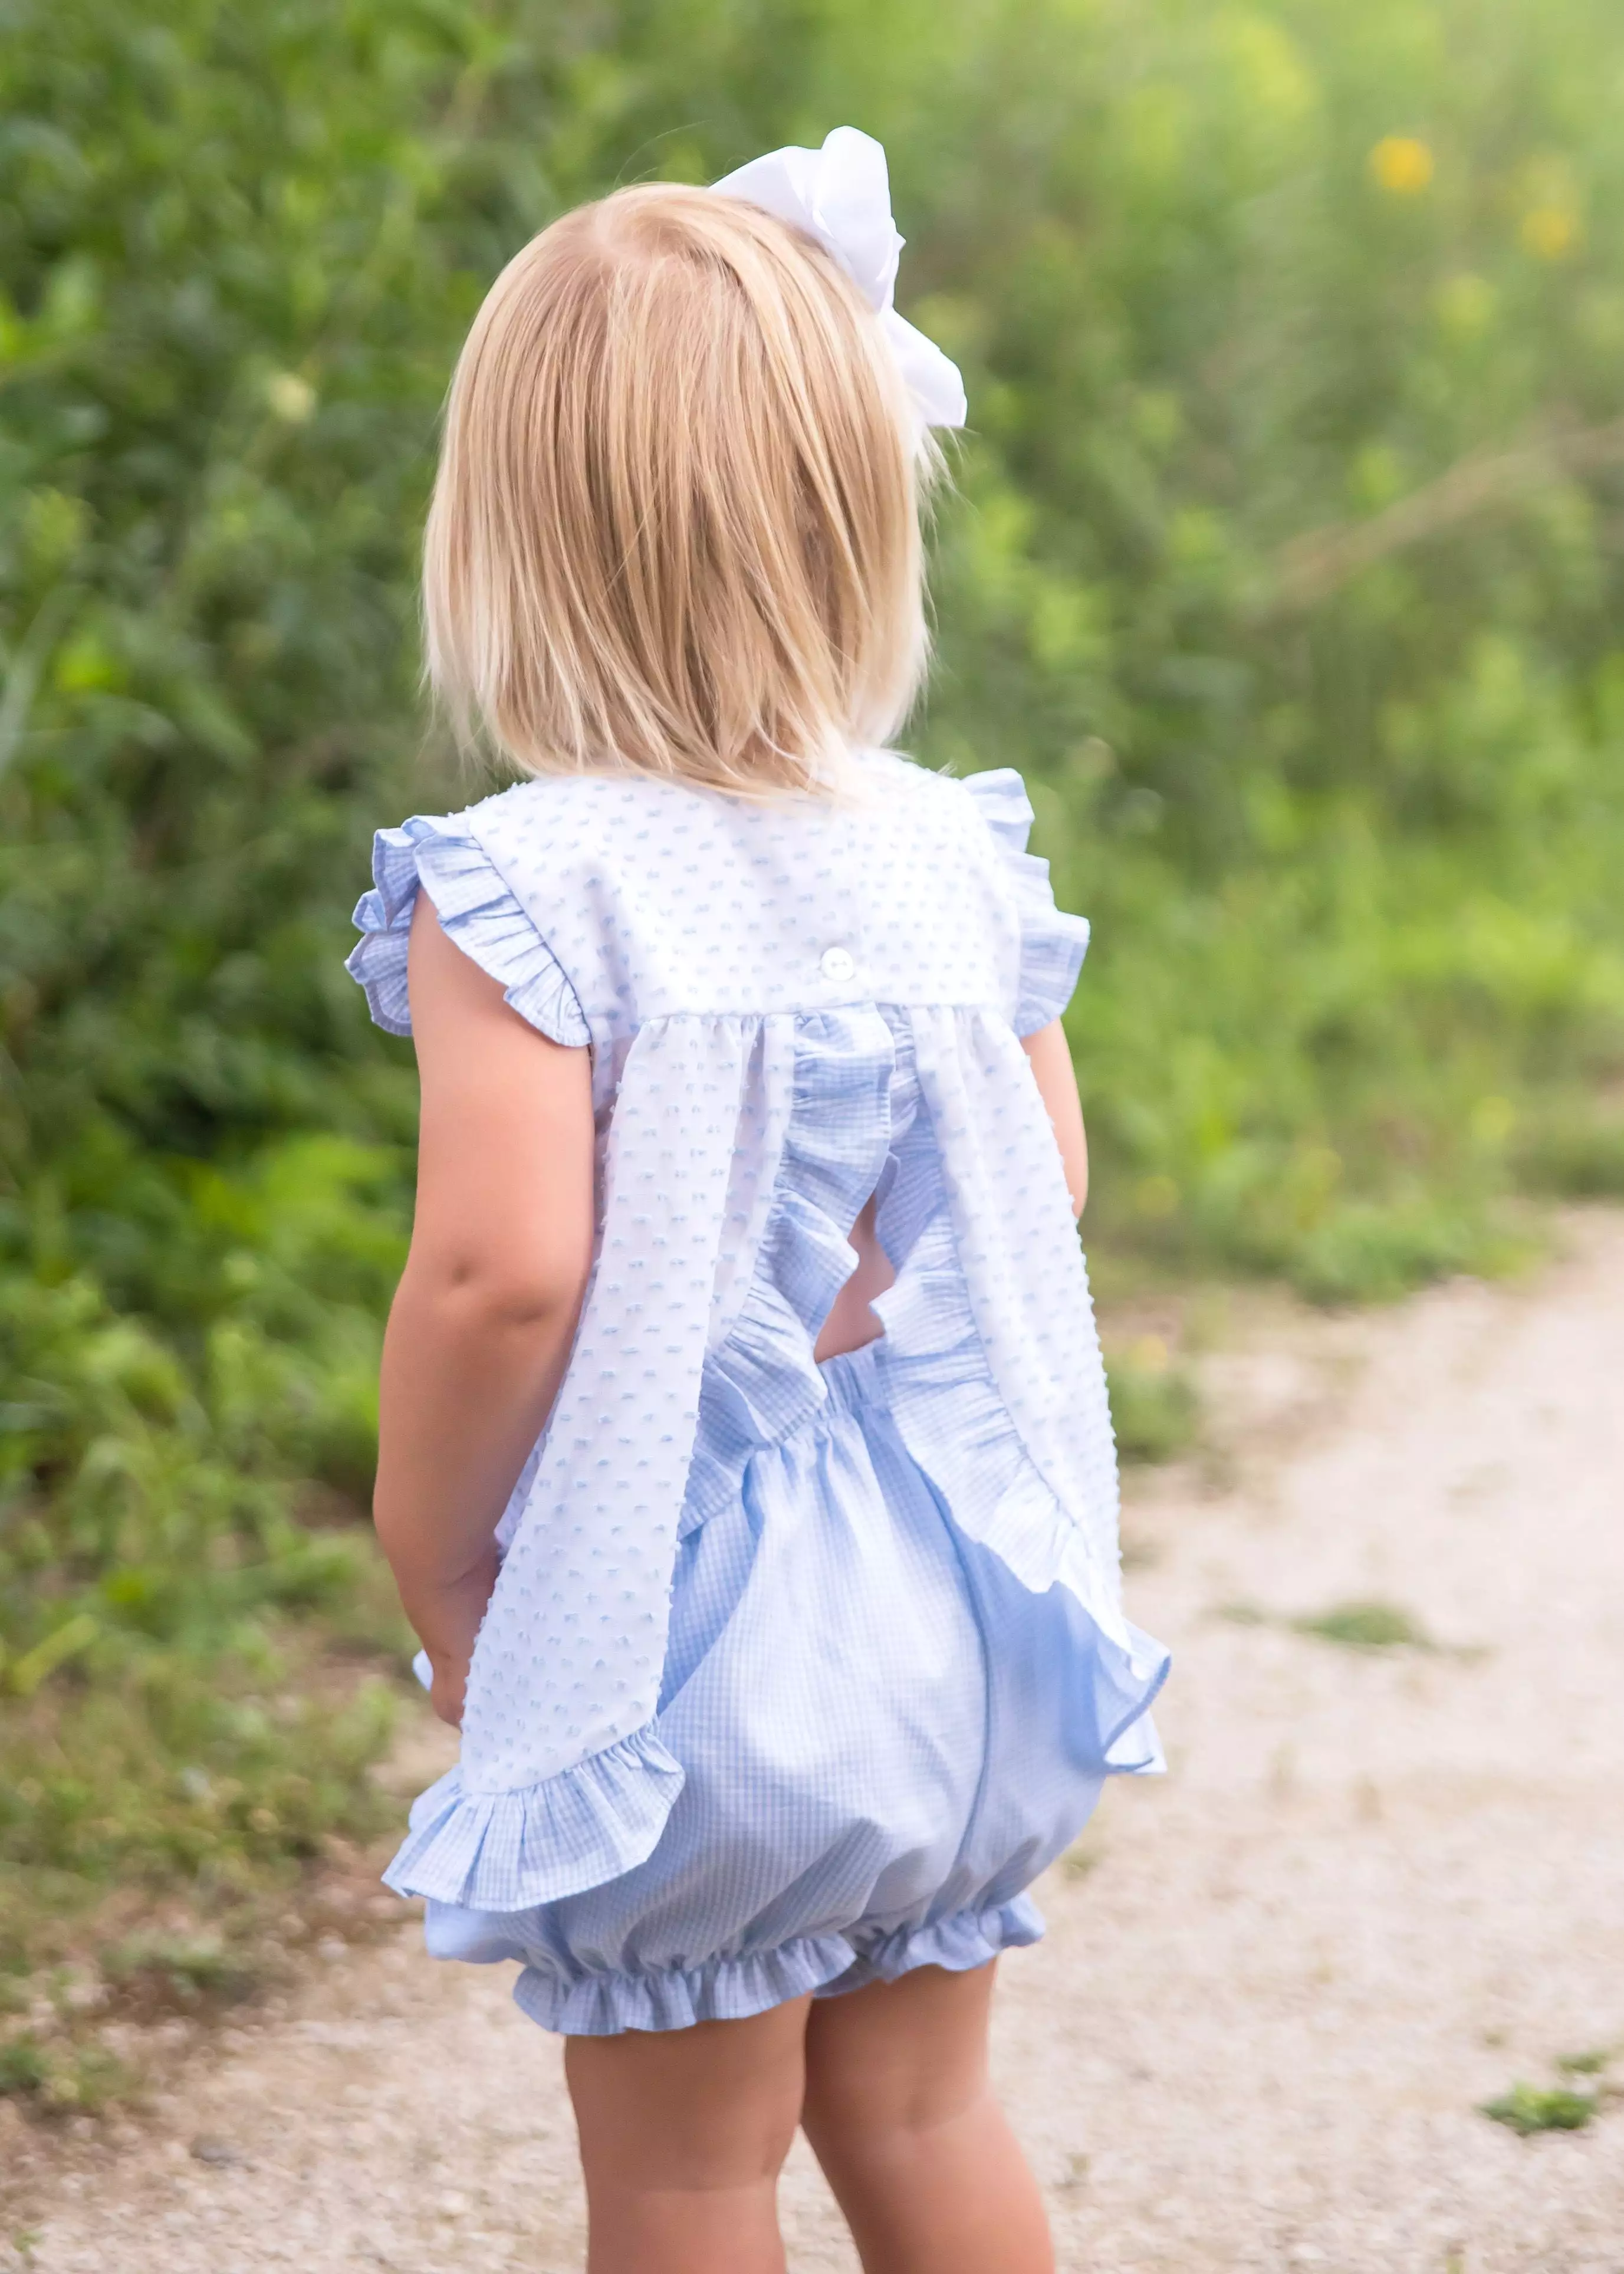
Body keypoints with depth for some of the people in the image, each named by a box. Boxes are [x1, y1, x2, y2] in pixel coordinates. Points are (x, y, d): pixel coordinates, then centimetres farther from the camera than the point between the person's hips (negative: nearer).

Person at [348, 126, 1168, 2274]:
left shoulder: (523, 894, -17)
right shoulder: (949, 852, 0)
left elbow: (503, 1269, -23)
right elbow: (1045, 1186, 6)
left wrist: (429, 1567, -10)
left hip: (685, 1635, -5)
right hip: (942, 1611, 5)